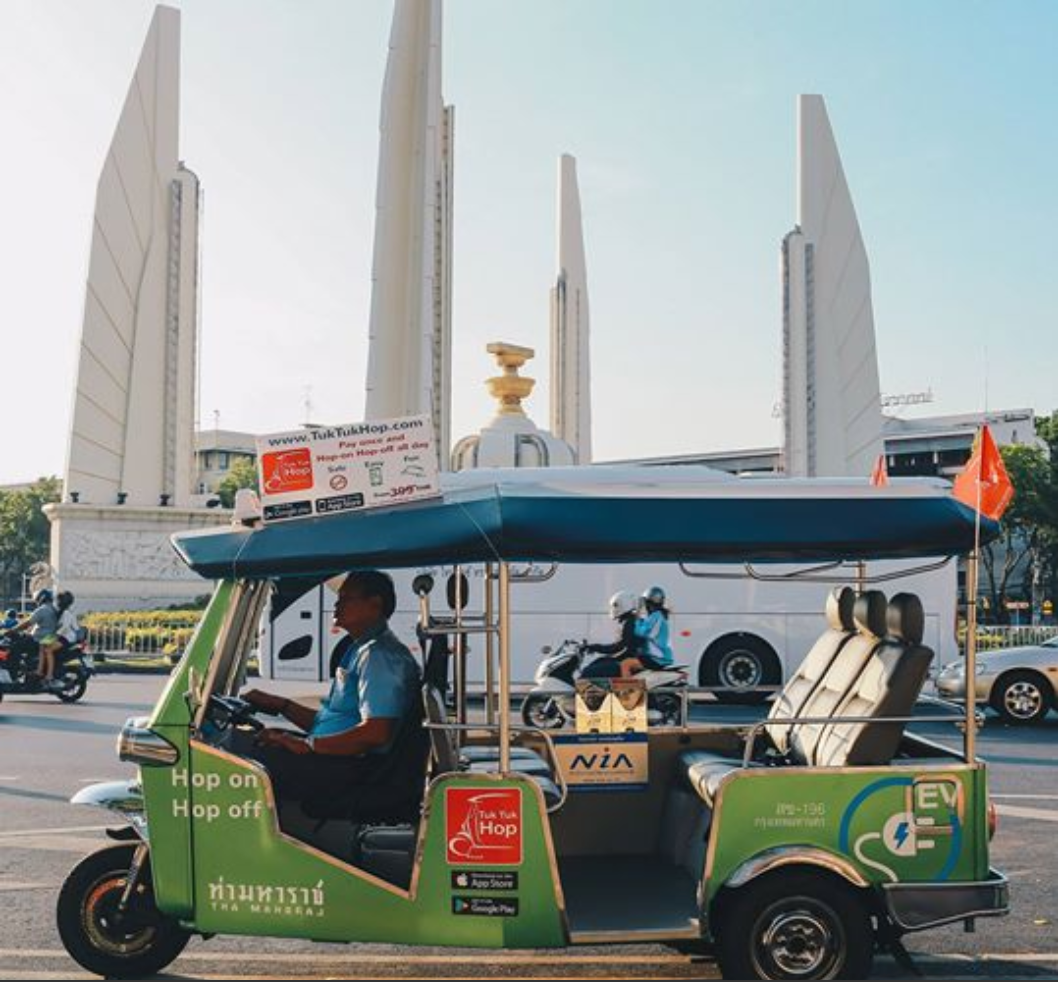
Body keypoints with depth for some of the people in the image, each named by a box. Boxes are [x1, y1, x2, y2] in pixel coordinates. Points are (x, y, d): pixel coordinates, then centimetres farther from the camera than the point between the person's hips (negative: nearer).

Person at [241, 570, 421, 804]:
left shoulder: (379, 655, -13)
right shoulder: (361, 650, 21)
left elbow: (376, 732, -25)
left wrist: (307, 745, -19)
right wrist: (280, 705, 17)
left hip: (354, 767, -11)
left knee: (246, 761, -17)